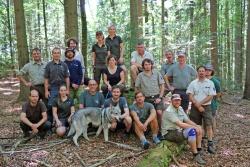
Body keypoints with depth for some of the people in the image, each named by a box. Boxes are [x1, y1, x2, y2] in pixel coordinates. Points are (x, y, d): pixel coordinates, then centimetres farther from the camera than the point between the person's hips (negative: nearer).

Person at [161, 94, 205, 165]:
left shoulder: (180, 108, 9)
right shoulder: (169, 111, -21)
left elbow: (188, 120, 8)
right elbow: (180, 124, -26)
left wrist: (197, 126, -9)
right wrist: (194, 127, -20)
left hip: (179, 130, 9)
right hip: (169, 133, -9)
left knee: (199, 129, 3)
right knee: (192, 131, -29)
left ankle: (199, 151, 9)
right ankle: (196, 155, -21)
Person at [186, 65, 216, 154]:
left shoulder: (210, 83, 2)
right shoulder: (193, 83, 4)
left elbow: (210, 96, -6)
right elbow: (190, 96, -3)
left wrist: (200, 103, -14)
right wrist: (198, 106, -13)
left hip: (206, 107, -1)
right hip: (195, 107, 1)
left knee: (208, 125, -8)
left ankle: (210, 145, -4)